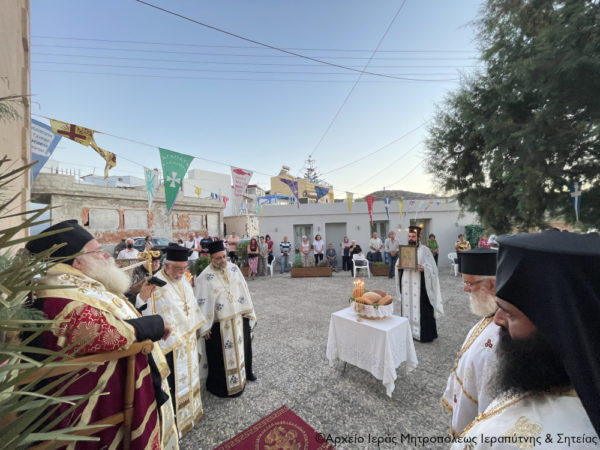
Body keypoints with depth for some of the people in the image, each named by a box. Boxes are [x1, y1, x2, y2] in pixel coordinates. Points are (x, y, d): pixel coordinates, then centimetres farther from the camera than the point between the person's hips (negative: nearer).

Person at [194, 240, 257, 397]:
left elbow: (244, 290, 3)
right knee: (221, 354, 12)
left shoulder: (234, 268, -3)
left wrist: (250, 312, 5)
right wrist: (205, 327, -10)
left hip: (239, 319, 5)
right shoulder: (204, 277, -16)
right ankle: (221, 384, 35)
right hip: (219, 324, -4)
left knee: (241, 347, 23)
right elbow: (202, 303, -12)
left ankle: (245, 372, 48)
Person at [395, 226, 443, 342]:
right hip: (406, 285, 4)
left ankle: (425, 334, 16)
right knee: (407, 307, 10)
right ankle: (409, 331, 24)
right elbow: (398, 264, 13)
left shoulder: (424, 250, -5)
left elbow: (432, 268, -7)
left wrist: (423, 268, -25)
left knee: (421, 310, 1)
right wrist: (398, 266, -8)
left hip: (419, 285, -4)